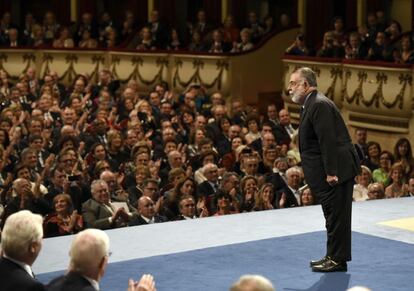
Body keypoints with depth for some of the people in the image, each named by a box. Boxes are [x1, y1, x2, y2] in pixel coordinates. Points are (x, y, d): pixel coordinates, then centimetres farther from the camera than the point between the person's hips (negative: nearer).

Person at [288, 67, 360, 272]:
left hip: (337, 170, -11)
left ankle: (337, 260, 1)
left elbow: (328, 140, -23)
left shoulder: (319, 105, -17)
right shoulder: (311, 105, 17)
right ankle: (333, 256, 24)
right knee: (333, 215, 16)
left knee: (336, 215, -4)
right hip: (329, 172, 11)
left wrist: (331, 173, -24)